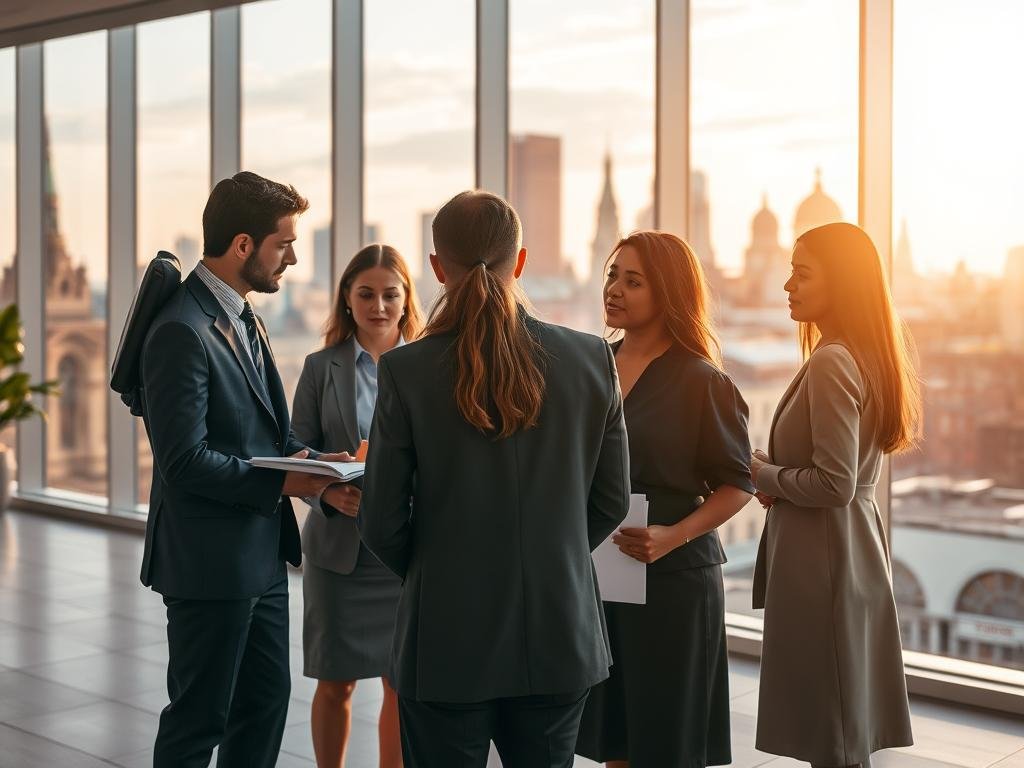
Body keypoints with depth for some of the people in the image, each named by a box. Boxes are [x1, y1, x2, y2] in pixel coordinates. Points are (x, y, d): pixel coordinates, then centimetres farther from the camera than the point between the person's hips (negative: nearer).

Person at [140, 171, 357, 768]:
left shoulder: (242, 318, 11)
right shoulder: (183, 331, -19)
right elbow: (185, 461, -23)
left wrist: (320, 470, -3)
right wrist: (284, 482, -20)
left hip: (262, 556, 9)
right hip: (211, 562, -9)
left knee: (267, 698, 18)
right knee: (200, 719, 4)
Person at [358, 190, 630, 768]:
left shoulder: (406, 371, -11)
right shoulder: (593, 359, -5)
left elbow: (382, 523, -6)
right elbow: (611, 501, 3)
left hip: (448, 642, -2)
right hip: (559, 638, 2)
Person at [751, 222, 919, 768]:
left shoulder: (831, 363, -18)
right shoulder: (868, 357, 11)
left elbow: (833, 484, -23)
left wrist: (761, 474, -8)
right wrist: (775, 477, 6)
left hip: (821, 558, -10)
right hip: (857, 545, 10)